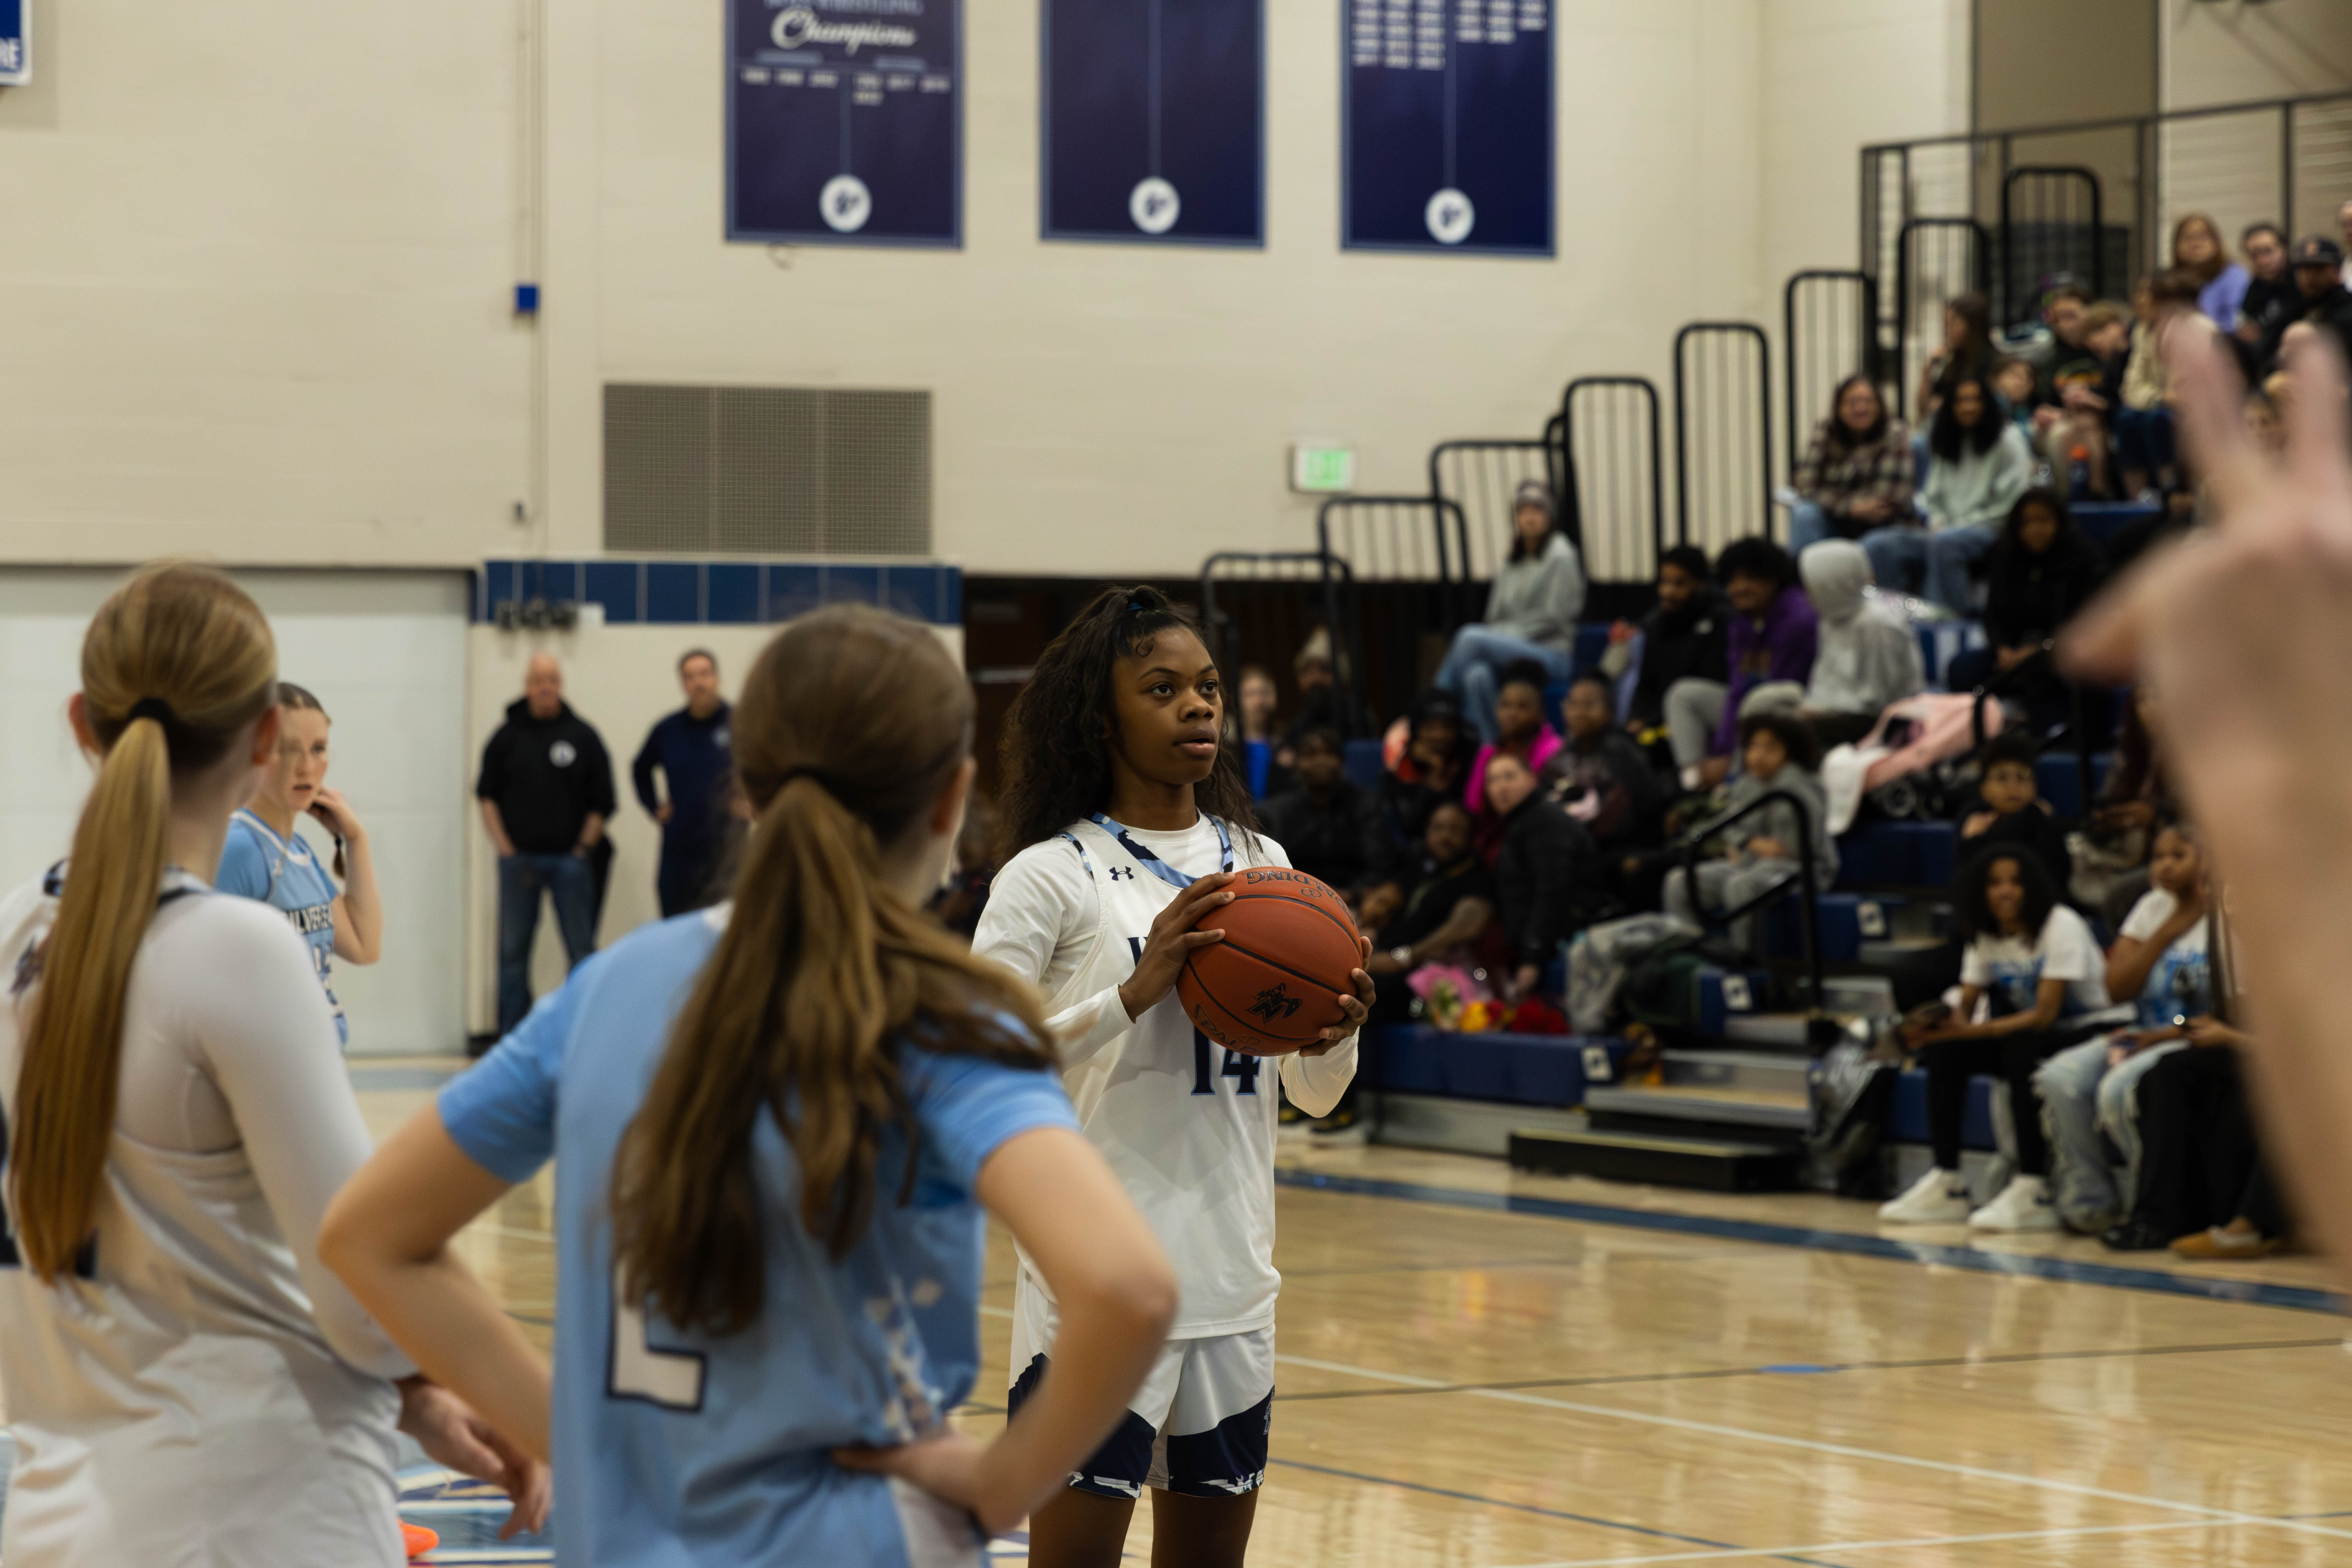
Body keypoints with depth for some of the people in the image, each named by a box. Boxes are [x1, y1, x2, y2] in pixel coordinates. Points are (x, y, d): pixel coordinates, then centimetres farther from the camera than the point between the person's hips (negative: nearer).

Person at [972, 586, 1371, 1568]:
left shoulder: (1260, 863, 13)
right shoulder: (1050, 877, -5)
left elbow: (1314, 1096, 17)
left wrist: (1335, 1032, -5)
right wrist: (1134, 993, -23)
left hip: (1233, 1278, 6)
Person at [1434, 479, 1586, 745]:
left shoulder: (1561, 556, 0)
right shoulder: (1511, 566, 19)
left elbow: (1554, 618, -7)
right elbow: (1496, 618, 18)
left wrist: (1507, 636, -11)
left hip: (1551, 655, -5)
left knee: (1470, 637, -28)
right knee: (1477, 675, -33)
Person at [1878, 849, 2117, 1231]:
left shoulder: (2061, 926, -18)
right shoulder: (1985, 935, 4)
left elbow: (2044, 1016, -25)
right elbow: (1965, 1008, 1)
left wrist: (1971, 1031, -32)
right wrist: (1938, 1026, -24)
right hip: (2030, 1033, 7)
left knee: (2022, 1049, -37)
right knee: (1945, 1052, -14)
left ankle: (2033, 1193, -35)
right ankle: (1946, 1185, -12)